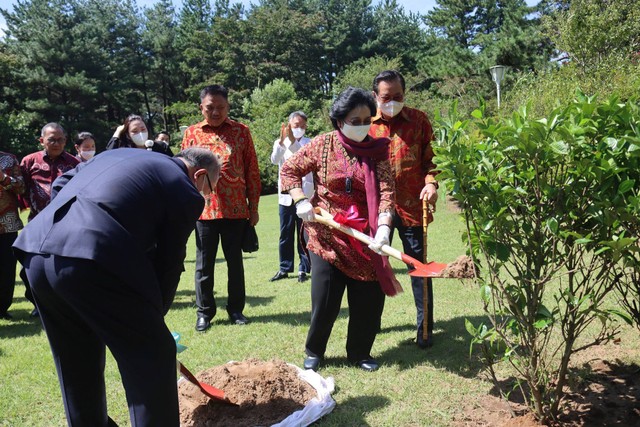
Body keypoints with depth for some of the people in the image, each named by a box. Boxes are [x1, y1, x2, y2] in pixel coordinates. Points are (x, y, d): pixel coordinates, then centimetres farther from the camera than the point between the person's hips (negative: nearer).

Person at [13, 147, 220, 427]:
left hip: (36, 249, 9)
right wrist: (153, 315, 19)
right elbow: (168, 263, 7)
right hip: (93, 259, -8)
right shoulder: (186, 193, 5)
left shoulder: (122, 154, 27)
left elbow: (61, 183, 28)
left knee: (75, 361, 26)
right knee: (151, 357, 6)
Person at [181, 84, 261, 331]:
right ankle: (204, 312, 22)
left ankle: (236, 309, 24)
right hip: (203, 209, 1)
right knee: (204, 264, 9)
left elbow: (252, 171, 4)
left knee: (235, 261, 10)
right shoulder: (191, 133, 6)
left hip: (236, 208, 0)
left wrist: (253, 206, 2)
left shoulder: (241, 131, 3)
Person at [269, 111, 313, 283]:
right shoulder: (279, 143, 8)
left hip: (305, 195, -2)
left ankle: (303, 269, 9)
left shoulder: (309, 143, 4)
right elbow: (275, 160, -12)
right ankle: (284, 268, 16)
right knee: (285, 235, 7)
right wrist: (281, 140, -27)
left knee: (304, 234, 1)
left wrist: (292, 140, -30)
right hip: (285, 195, 2)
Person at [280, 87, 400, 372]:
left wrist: (383, 226, -25)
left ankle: (360, 353, 27)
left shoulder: (377, 150, -1)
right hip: (327, 234, -2)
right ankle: (314, 351, 26)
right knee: (325, 298, 3)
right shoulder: (323, 145, -4)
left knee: (369, 299, 5)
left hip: (365, 237, 2)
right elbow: (288, 170, 3)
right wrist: (301, 202, -12)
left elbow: (386, 190, -10)